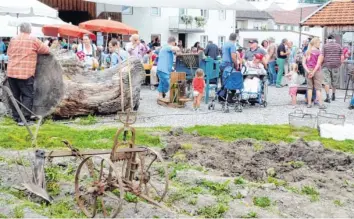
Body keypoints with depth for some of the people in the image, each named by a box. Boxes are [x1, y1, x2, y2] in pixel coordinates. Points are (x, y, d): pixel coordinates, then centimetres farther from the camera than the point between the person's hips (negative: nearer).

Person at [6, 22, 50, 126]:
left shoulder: (13, 40, 10)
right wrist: (46, 44, 25)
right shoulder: (33, 40, -5)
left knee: (15, 96, 14)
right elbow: (46, 50, 4)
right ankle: (24, 119, -6)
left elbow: (9, 53, 21)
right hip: (25, 74, -5)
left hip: (11, 72, 5)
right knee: (28, 96, 0)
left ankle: (16, 117, 20)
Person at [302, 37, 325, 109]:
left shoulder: (307, 52, 7)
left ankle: (309, 103, 11)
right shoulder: (318, 52, -9)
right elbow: (318, 63, -15)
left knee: (310, 87, 10)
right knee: (318, 88, 1)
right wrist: (313, 72, -13)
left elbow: (303, 62, 1)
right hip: (316, 71, -4)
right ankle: (320, 104, 2)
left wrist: (308, 70, -7)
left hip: (308, 71, 4)